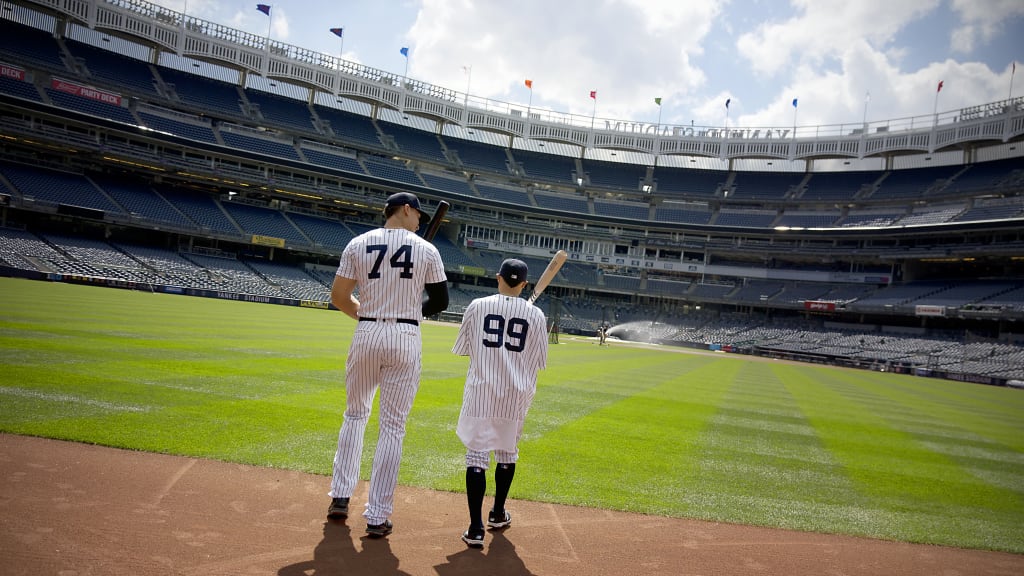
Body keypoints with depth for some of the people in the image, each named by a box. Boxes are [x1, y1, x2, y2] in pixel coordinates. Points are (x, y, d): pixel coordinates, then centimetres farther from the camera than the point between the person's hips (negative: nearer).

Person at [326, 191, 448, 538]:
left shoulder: (358, 244, 3)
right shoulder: (427, 250, 0)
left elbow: (339, 297, 2)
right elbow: (440, 302, 3)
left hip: (366, 336, 2)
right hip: (405, 340, -2)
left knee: (355, 414, 21)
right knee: (393, 427, 4)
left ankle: (340, 496, 22)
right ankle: (378, 517, 8)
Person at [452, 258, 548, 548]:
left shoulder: (477, 306, -4)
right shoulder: (536, 315, -2)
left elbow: (463, 349, 4)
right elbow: (539, 360, 3)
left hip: (481, 392, -2)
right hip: (516, 394, 2)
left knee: (477, 454, 0)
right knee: (507, 452, 19)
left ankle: (476, 528, -6)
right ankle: (498, 514, 35)